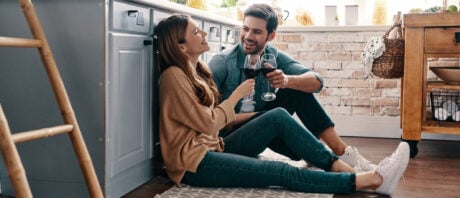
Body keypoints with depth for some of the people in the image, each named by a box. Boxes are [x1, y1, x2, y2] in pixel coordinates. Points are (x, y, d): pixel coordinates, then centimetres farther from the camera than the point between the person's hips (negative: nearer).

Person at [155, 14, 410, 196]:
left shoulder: (197, 69, 12)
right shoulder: (174, 76, -16)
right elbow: (207, 123, -17)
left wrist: (253, 115, 8)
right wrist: (237, 94, -7)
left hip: (213, 149, 9)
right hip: (194, 163, -9)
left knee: (278, 117, -9)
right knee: (281, 172, -22)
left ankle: (339, 167, -15)